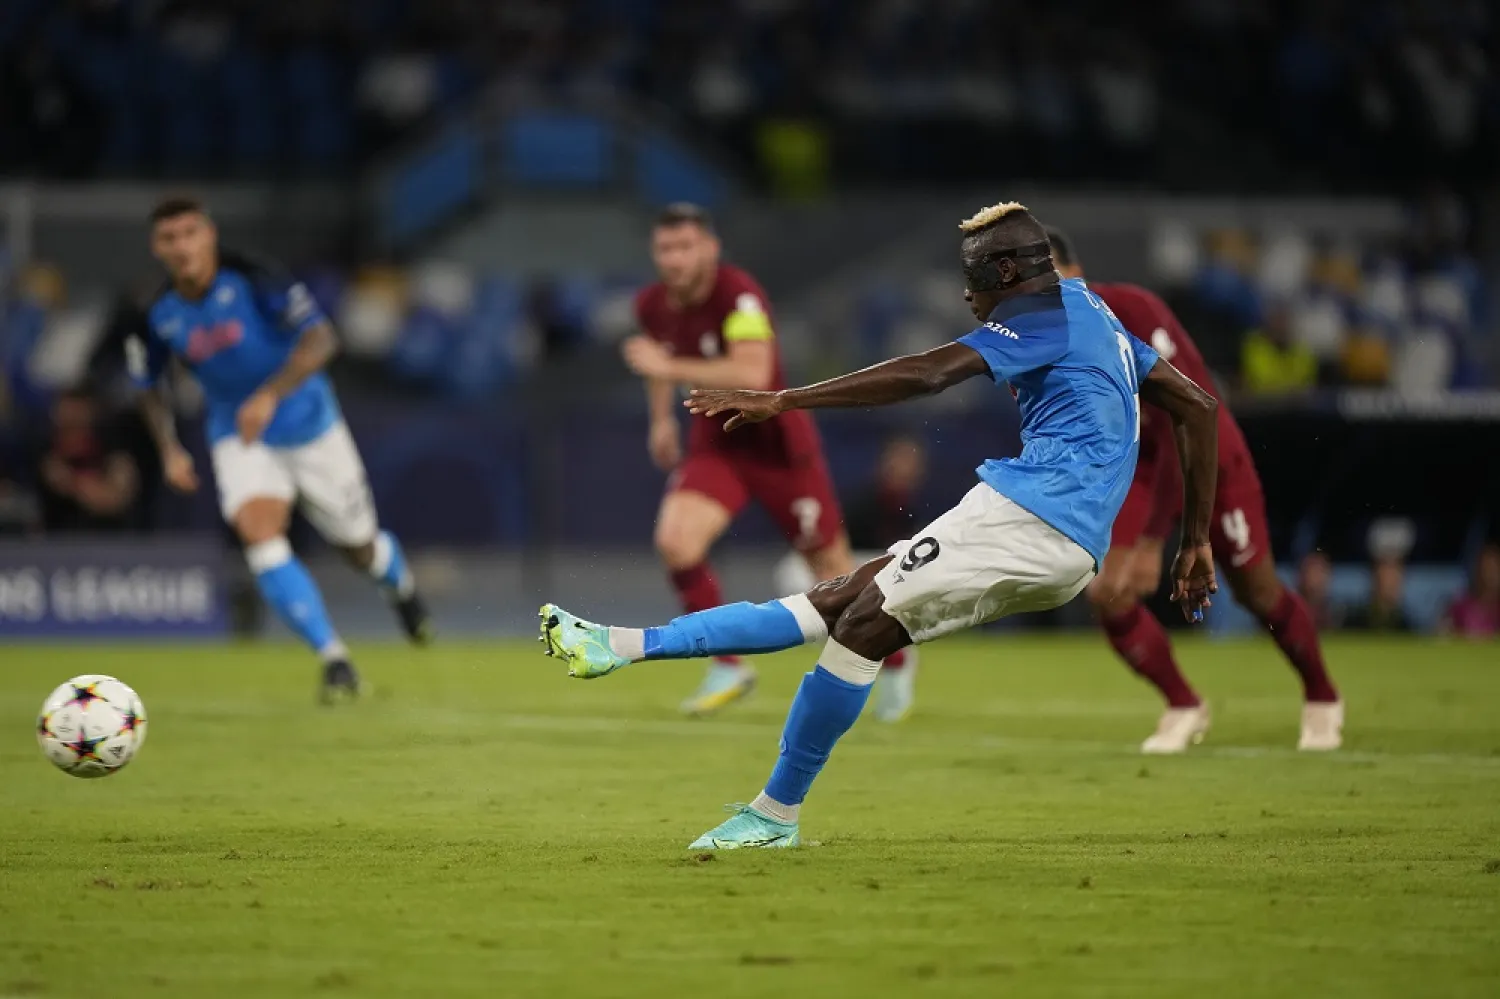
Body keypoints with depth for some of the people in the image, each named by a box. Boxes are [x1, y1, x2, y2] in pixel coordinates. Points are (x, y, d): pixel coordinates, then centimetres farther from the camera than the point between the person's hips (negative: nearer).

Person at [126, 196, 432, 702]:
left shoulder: (253, 282, -22)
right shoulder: (157, 317, -9)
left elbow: (320, 339, -29)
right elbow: (148, 386, 8)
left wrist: (270, 394, -41)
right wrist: (170, 448, -5)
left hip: (309, 426, -2)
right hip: (239, 438, 2)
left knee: (359, 545, 10)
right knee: (258, 533, -24)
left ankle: (402, 588, 49)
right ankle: (334, 659, -19)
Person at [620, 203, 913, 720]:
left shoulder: (739, 295, -26)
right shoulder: (652, 304, -5)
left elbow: (753, 374, -40)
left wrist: (670, 368, -41)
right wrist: (662, 417, 16)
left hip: (779, 444, -5)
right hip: (715, 443, 5)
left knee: (832, 568, 7)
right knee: (675, 541, -22)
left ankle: (893, 661, 35)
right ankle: (728, 667, -7)